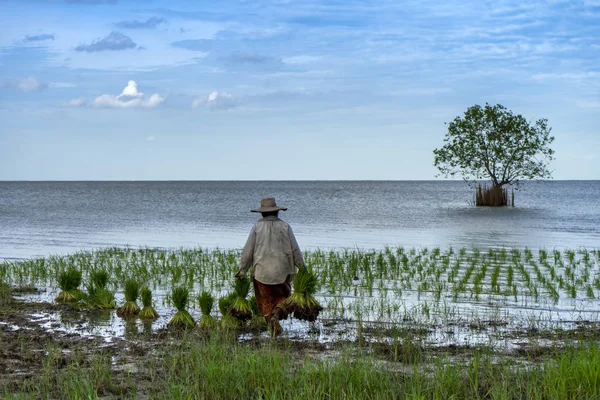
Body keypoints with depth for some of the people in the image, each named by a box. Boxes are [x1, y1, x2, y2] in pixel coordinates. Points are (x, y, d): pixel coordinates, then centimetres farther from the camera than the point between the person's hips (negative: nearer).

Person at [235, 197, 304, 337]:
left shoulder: (257, 227, -1)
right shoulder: (285, 226, -1)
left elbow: (247, 251, -1)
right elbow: (295, 250, 1)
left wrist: (242, 270, 7)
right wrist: (302, 266, 13)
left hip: (261, 271, 0)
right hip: (282, 270, 0)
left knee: (266, 300, 12)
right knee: (283, 297, 12)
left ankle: (272, 326, 5)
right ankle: (276, 315, -15)